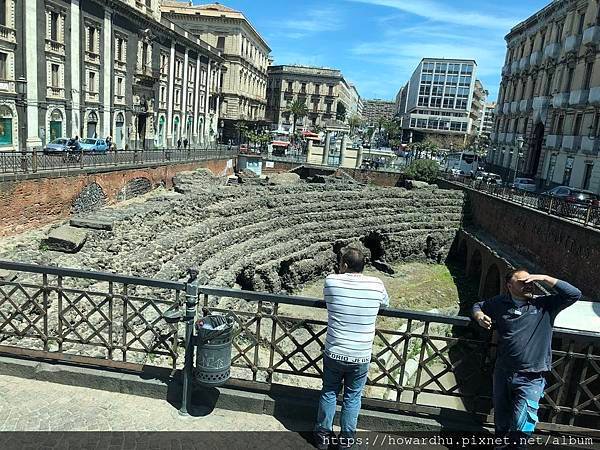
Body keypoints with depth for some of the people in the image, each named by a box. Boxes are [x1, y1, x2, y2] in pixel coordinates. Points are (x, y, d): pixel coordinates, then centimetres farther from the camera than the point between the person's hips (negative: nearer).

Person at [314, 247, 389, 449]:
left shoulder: (331, 281, -11)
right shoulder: (376, 285, -8)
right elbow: (385, 302, 14)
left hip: (334, 354, 0)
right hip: (361, 357, 0)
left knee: (329, 393, 21)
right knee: (352, 398, 19)